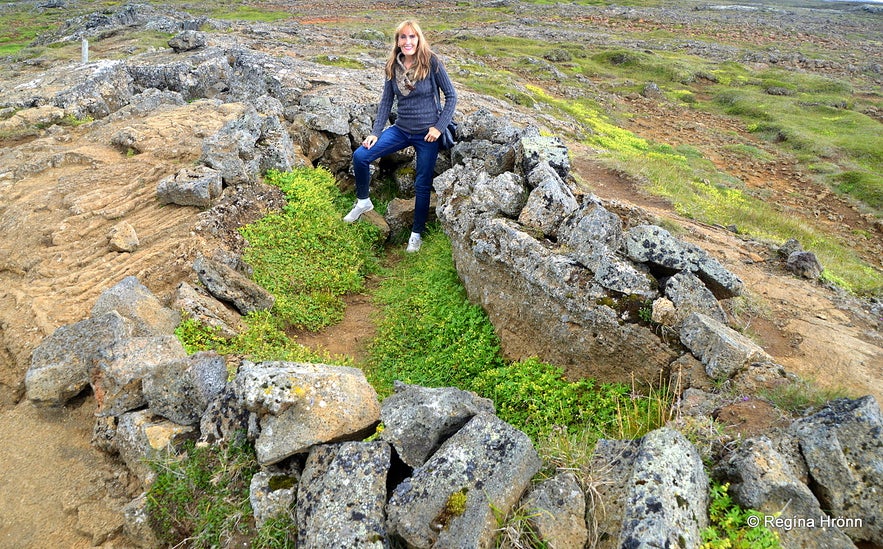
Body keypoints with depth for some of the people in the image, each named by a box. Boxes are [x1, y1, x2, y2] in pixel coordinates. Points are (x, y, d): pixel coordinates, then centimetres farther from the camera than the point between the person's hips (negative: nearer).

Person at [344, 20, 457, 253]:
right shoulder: (393, 66, 1)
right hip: (401, 130, 4)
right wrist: (375, 132, -2)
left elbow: (451, 96, -6)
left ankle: (417, 233, 19)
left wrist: (439, 127, -13)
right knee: (360, 156, -9)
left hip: (427, 134, -4)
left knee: (422, 186, 2)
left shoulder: (431, 63, -11)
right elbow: (386, 101, 5)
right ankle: (363, 201, 13)